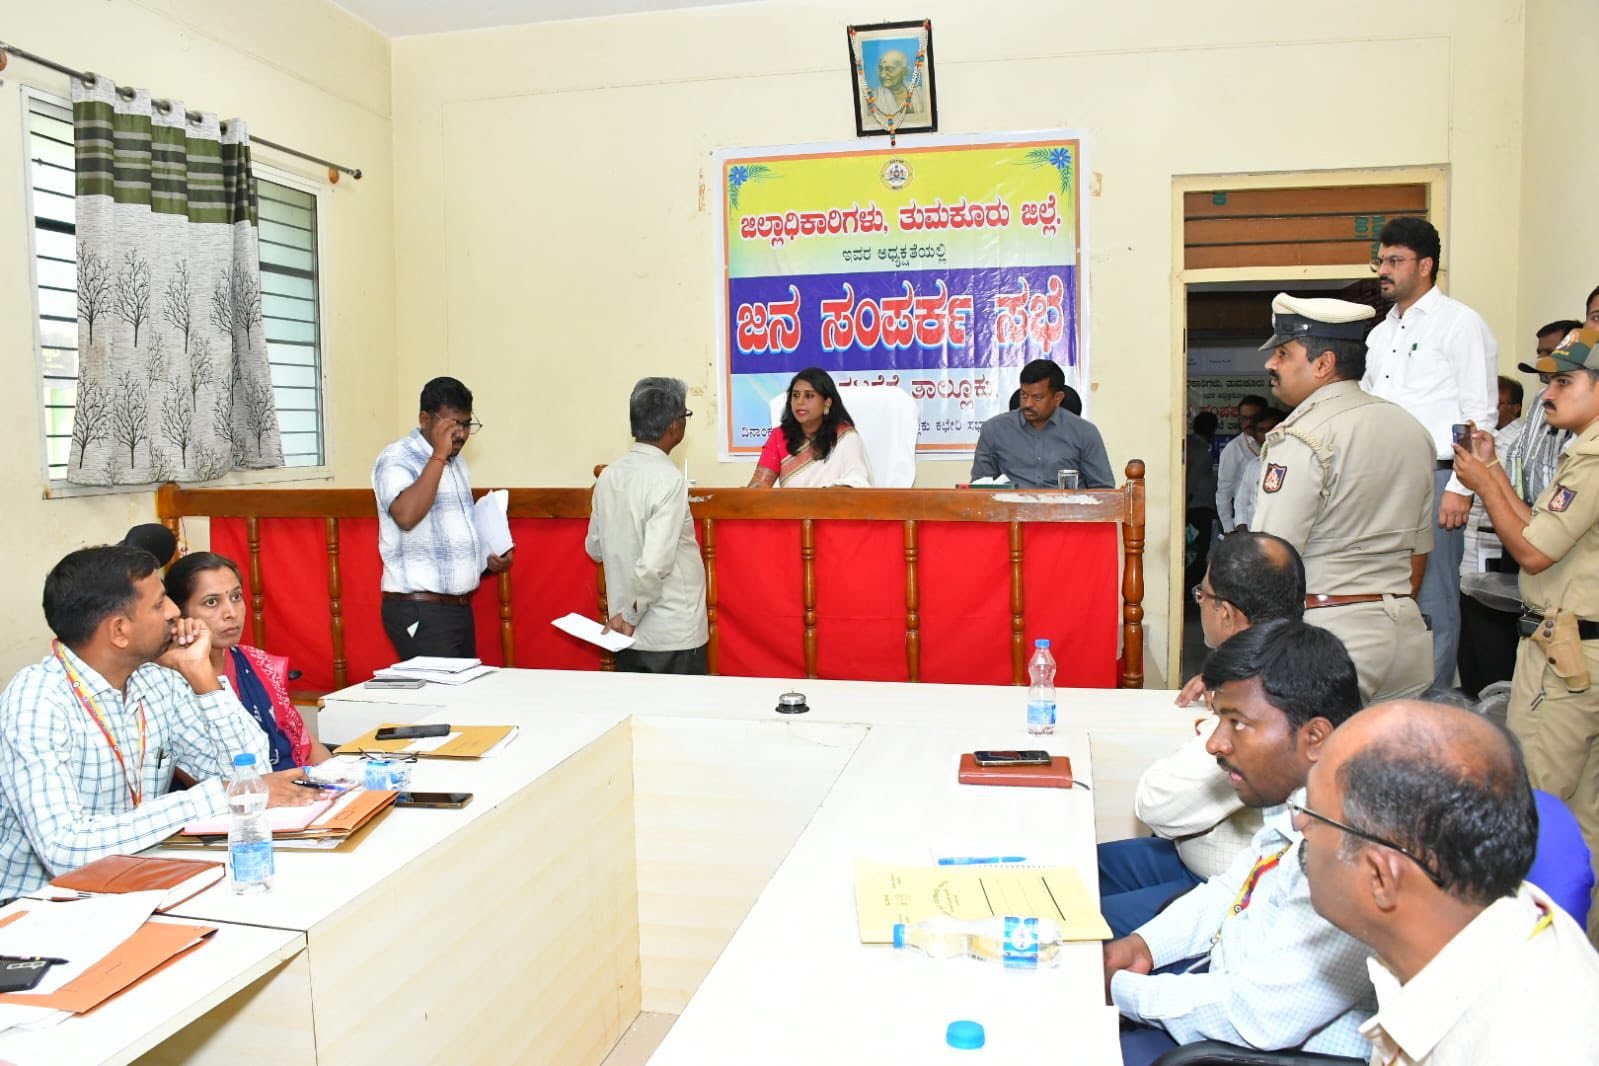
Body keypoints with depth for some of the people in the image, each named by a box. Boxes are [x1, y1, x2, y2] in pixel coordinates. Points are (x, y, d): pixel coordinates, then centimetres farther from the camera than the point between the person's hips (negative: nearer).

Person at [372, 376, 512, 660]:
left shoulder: (457, 463, 15)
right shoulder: (397, 458, -9)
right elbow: (406, 516, -28)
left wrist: (489, 557, 7)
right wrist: (439, 455, -21)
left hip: (461, 607, 8)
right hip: (419, 610, -8)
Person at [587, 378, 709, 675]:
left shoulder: (609, 475, 2)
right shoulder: (668, 479, -18)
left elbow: (595, 549, 13)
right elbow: (655, 563, -25)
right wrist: (630, 615, -12)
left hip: (629, 633, 7)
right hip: (673, 636, -7)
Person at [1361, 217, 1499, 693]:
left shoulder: (1460, 324, -3)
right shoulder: (1381, 334, 19)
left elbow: (1480, 414, -9)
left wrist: (1461, 487, -16)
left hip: (1433, 480, -7)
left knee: (1433, 601, -2)